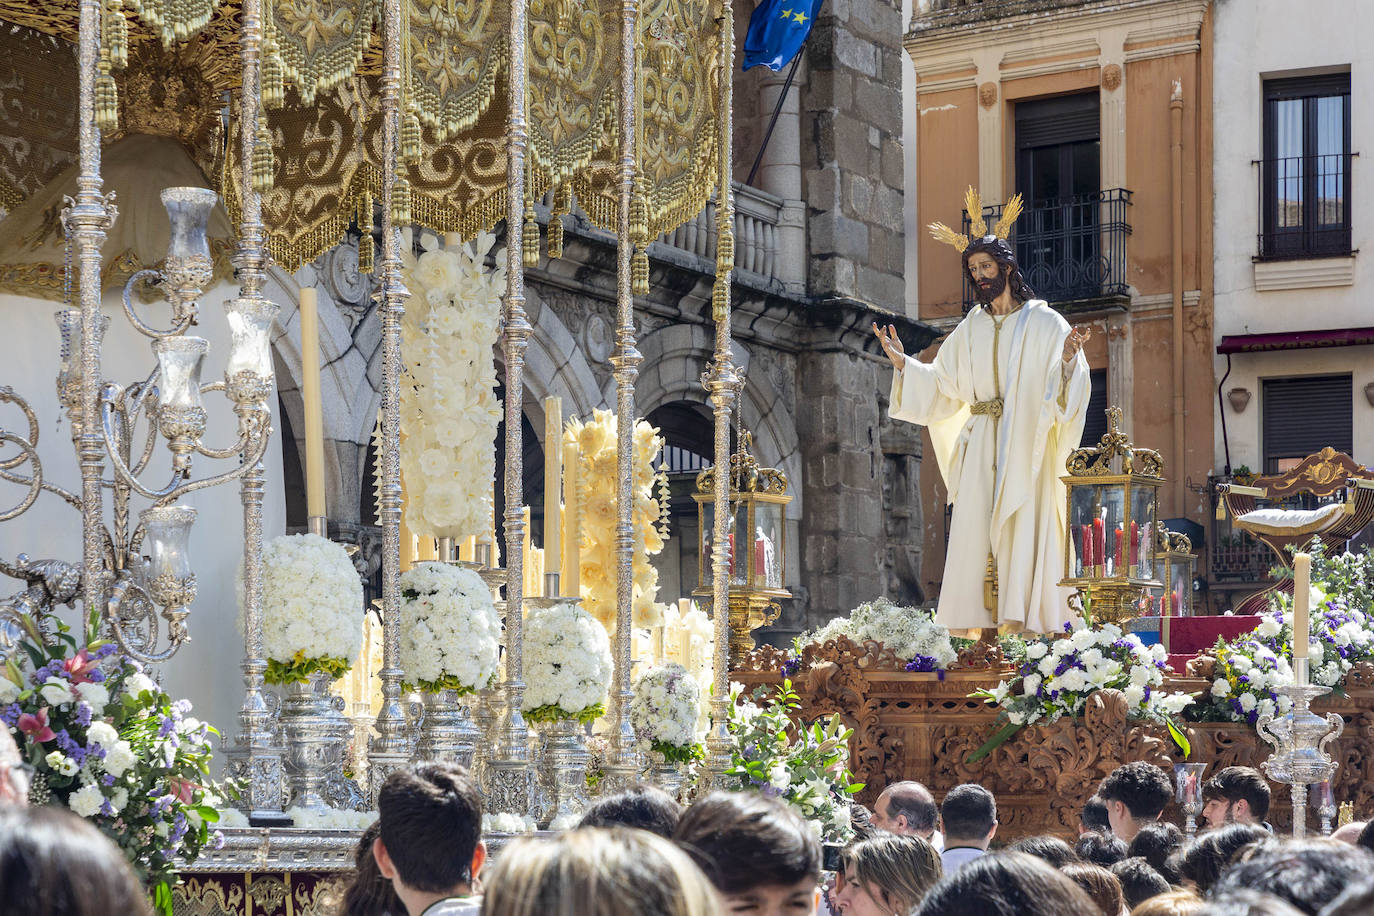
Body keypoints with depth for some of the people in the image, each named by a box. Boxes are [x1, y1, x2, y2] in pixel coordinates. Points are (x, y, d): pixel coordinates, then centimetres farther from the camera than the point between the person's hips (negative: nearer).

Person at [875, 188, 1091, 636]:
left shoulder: (1044, 322, 0)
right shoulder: (971, 328, 14)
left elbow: (1067, 382, -8)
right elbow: (942, 382, 20)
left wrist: (1068, 359, -28)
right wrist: (903, 363, 13)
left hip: (1025, 446, -4)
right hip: (981, 447, 4)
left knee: (1022, 530, -8)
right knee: (975, 530, -3)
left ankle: (1021, 618, -8)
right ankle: (979, 624, -3)